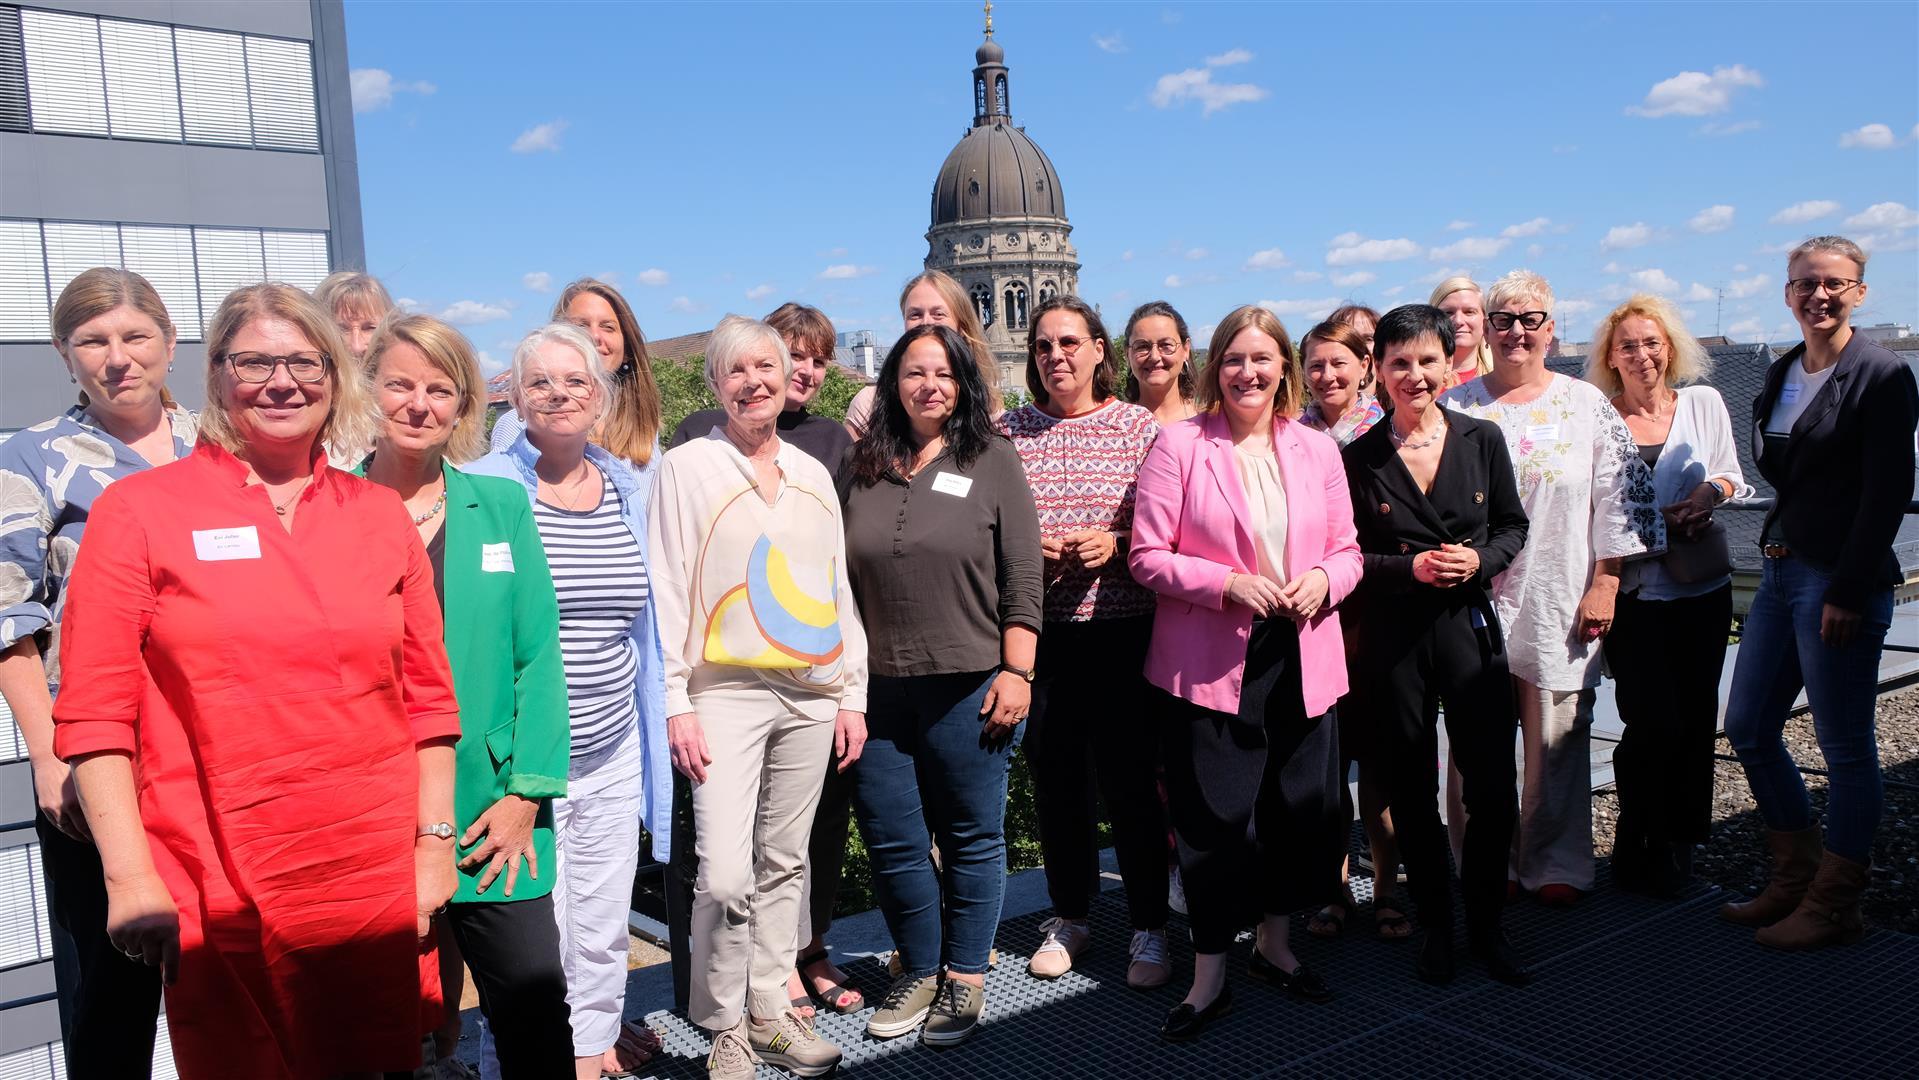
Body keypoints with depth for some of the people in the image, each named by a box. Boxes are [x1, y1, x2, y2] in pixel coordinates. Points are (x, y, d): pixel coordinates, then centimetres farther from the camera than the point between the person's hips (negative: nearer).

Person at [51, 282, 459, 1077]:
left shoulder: (381, 514, 7)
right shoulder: (138, 511, -1)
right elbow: (94, 711, -3)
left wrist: (435, 842, 5)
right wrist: (130, 876, -8)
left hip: (383, 890, 2)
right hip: (221, 907, -2)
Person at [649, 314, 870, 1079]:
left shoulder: (812, 473, 12)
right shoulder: (686, 467, 0)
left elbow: (839, 589, 14)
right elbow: (667, 592, -4)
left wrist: (853, 693, 9)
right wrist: (675, 704, -10)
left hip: (811, 697, 4)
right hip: (726, 693, -4)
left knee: (783, 864, 10)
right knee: (726, 875, -9)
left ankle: (770, 1012, 24)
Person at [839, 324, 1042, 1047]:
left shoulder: (991, 459, 0)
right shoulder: (862, 467, 9)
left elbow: (1021, 577, -3)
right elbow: (840, 580, 14)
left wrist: (1015, 671, -9)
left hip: (969, 688, -3)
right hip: (880, 689, 3)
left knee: (971, 838, 8)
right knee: (891, 840, 9)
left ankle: (964, 978, 26)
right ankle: (918, 972, 29)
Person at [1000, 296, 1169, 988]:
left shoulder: (1139, 427, 3)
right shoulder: (1007, 433, 7)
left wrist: (1114, 544, -14)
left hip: (1121, 626, -2)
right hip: (1038, 629, 2)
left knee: (1129, 776, 1)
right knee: (1055, 775, 11)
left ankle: (1149, 927, 17)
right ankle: (1068, 915, 29)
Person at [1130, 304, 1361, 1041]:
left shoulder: (1317, 449, 8)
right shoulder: (1180, 445, -4)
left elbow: (1348, 551, 12)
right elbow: (1147, 557, -7)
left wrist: (1323, 580, -10)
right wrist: (1227, 583, -19)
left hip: (1301, 657, 4)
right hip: (1209, 663, -4)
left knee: (1303, 808, 12)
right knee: (1216, 819, 0)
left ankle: (1274, 945, 35)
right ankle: (1209, 977, 17)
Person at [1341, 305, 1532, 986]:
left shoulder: (1482, 440, 2)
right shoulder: (1359, 458, -2)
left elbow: (1512, 525, 11)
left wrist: (1481, 560, -9)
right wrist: (1409, 568, -14)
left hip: (1470, 627, 1)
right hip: (1391, 639, -1)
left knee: (1494, 789, 0)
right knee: (1412, 791, 8)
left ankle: (1485, 925, 21)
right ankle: (1435, 926, 25)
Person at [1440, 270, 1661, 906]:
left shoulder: (1588, 406, 7)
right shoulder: (1457, 408, 6)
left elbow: (1621, 496, 4)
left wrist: (1604, 584, -1)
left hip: (1559, 606, 0)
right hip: (1475, 602, 0)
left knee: (1557, 739, 5)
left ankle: (1554, 864, 20)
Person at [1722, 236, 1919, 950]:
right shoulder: (1783, 373, 12)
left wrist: (1848, 591, -18)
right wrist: (1778, 551, 12)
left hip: (1841, 581, -8)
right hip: (1782, 570, 8)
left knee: (1845, 746, 3)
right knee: (1748, 729, 12)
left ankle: (1834, 907, 16)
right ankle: (1797, 878, 27)